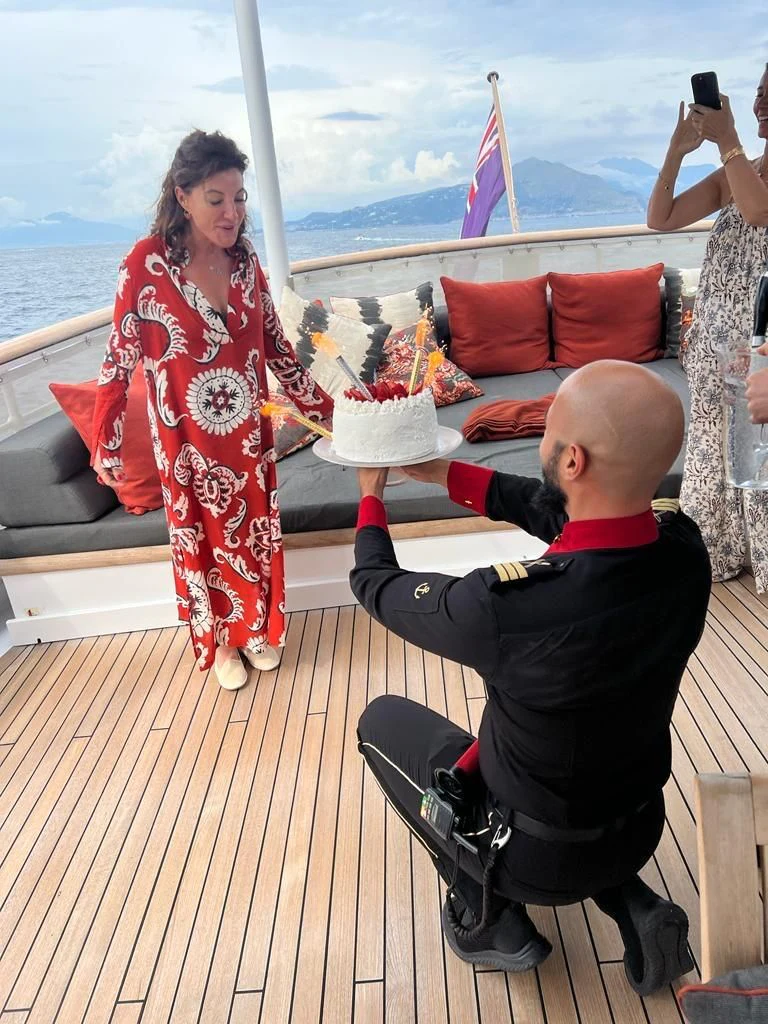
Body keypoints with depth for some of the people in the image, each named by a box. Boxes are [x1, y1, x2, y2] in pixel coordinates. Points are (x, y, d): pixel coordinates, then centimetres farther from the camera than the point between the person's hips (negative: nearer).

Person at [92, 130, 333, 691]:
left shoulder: (245, 259, -2)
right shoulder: (146, 262, -14)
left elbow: (275, 344, 6)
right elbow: (120, 360, -8)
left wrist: (322, 406, 7)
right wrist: (106, 447, -7)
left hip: (249, 431, 4)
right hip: (188, 438, -3)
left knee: (255, 530, 15)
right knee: (204, 537, 13)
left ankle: (257, 629, 38)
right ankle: (220, 640, 35)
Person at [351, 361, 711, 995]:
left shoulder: (505, 605, -38)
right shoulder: (685, 548, -21)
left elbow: (378, 587, -17)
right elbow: (555, 510, -2)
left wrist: (372, 494, 0)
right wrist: (446, 473, 2)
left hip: (540, 855, -5)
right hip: (641, 830, 5)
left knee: (382, 720, 14)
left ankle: (488, 919, 19)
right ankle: (630, 904, 19)